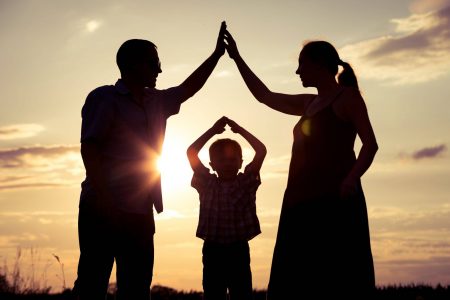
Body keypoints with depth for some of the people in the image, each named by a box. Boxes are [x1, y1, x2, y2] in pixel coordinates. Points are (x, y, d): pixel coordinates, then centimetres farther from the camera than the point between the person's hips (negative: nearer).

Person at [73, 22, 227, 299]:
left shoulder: (156, 102, 17)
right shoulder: (104, 98, -4)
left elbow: (188, 88, 31)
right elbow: (89, 149, -12)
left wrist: (217, 54, 28)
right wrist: (104, 199, -21)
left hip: (140, 212, 8)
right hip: (104, 210, -8)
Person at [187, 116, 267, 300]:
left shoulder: (247, 182, 5)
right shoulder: (207, 184, 5)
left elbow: (261, 150, -4)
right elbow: (191, 152, -3)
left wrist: (239, 129, 2)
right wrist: (213, 130, 1)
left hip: (239, 249, 0)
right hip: (213, 249, 0)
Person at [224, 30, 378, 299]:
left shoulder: (347, 96, 3)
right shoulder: (309, 103, 24)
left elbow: (370, 144, -6)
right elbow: (264, 96, 33)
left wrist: (351, 178, -23)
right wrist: (237, 57, 35)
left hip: (334, 199, -7)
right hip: (303, 201, 7)